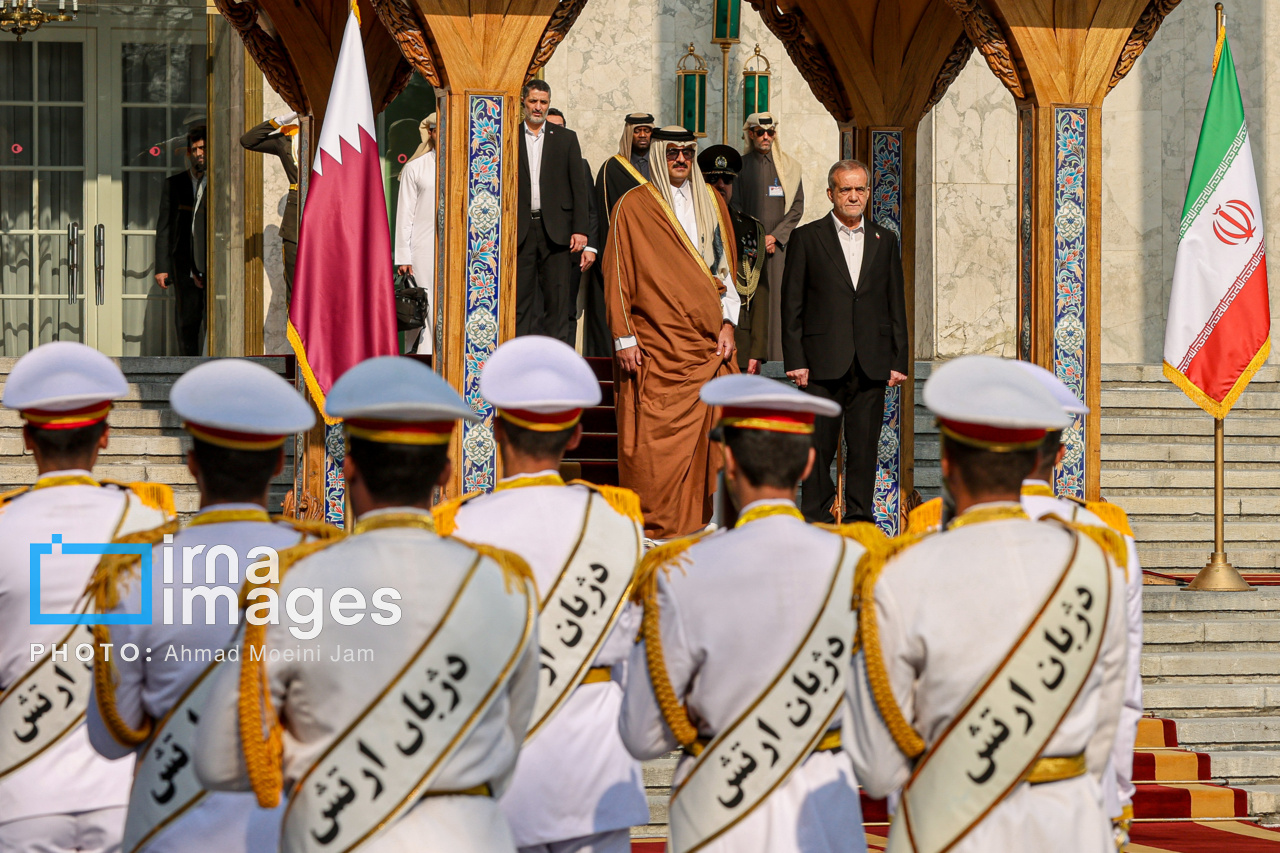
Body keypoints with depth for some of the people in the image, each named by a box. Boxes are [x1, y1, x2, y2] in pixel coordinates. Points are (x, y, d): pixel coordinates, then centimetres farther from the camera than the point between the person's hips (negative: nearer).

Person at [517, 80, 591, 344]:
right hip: (521, 230, 0)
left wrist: (580, 229, -2)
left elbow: (579, 186, 6)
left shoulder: (566, 138, 10)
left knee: (558, 299, -3)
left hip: (556, 229, 0)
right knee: (520, 297, -1)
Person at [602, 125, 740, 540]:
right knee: (654, 433, -6)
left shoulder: (711, 203, 14)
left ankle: (701, 517, 6)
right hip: (656, 346, -4)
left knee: (707, 433, 0)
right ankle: (654, 524, -1)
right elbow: (617, 274, -2)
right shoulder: (633, 206, 0)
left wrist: (727, 324, 5)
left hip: (709, 344, 4)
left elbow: (725, 269, 17)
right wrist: (624, 338, -7)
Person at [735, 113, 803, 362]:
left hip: (780, 245, 1)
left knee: (778, 300, -5)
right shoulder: (740, 166, 6)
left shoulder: (788, 167, 8)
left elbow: (797, 207, 4)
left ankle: (778, 353, -4)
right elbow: (736, 209, 4)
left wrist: (775, 236, -8)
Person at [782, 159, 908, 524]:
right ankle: (815, 518, 6)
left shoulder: (885, 240, 13)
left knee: (865, 445, 3)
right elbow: (792, 305, 2)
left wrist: (898, 360, 6)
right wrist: (795, 360, -6)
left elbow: (896, 305, 13)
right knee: (819, 444, -2)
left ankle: (859, 516, 10)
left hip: (872, 364, 2)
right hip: (823, 363, -2)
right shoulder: (806, 238, 4)